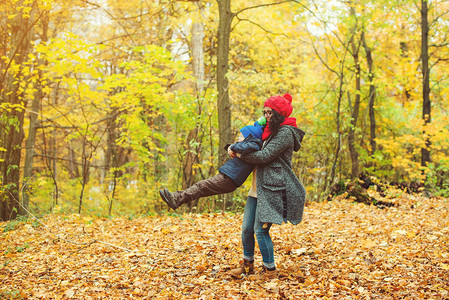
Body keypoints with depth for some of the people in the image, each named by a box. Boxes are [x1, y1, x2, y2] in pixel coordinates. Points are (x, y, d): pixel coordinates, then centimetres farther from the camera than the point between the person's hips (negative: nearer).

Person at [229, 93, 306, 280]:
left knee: (261, 230, -7)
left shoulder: (285, 133, -11)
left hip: (273, 189, -9)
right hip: (259, 188, 9)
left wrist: (239, 154, -5)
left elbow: (264, 156, -17)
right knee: (246, 228, 9)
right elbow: (259, 150, 30)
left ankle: (270, 270, 7)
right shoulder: (271, 131, 19)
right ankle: (247, 265, 26)